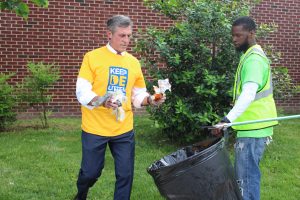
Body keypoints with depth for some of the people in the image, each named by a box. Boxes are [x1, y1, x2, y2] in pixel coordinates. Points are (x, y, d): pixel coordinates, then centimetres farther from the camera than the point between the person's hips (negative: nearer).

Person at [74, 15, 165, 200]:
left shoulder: (133, 62, 7)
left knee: (125, 174, 5)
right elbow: (82, 93, -12)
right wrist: (102, 101, -30)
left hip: (124, 129, 3)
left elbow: (138, 95, 12)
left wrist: (150, 100, -9)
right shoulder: (93, 57, -6)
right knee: (90, 172, 10)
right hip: (95, 128, -3)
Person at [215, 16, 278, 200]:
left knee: (246, 175, -6)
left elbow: (248, 94, -31)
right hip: (252, 126, 10)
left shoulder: (254, 59, -17)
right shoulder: (251, 56, 16)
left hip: (253, 128, -10)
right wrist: (232, 120, 24)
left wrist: (228, 120, -41)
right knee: (243, 173, 16)